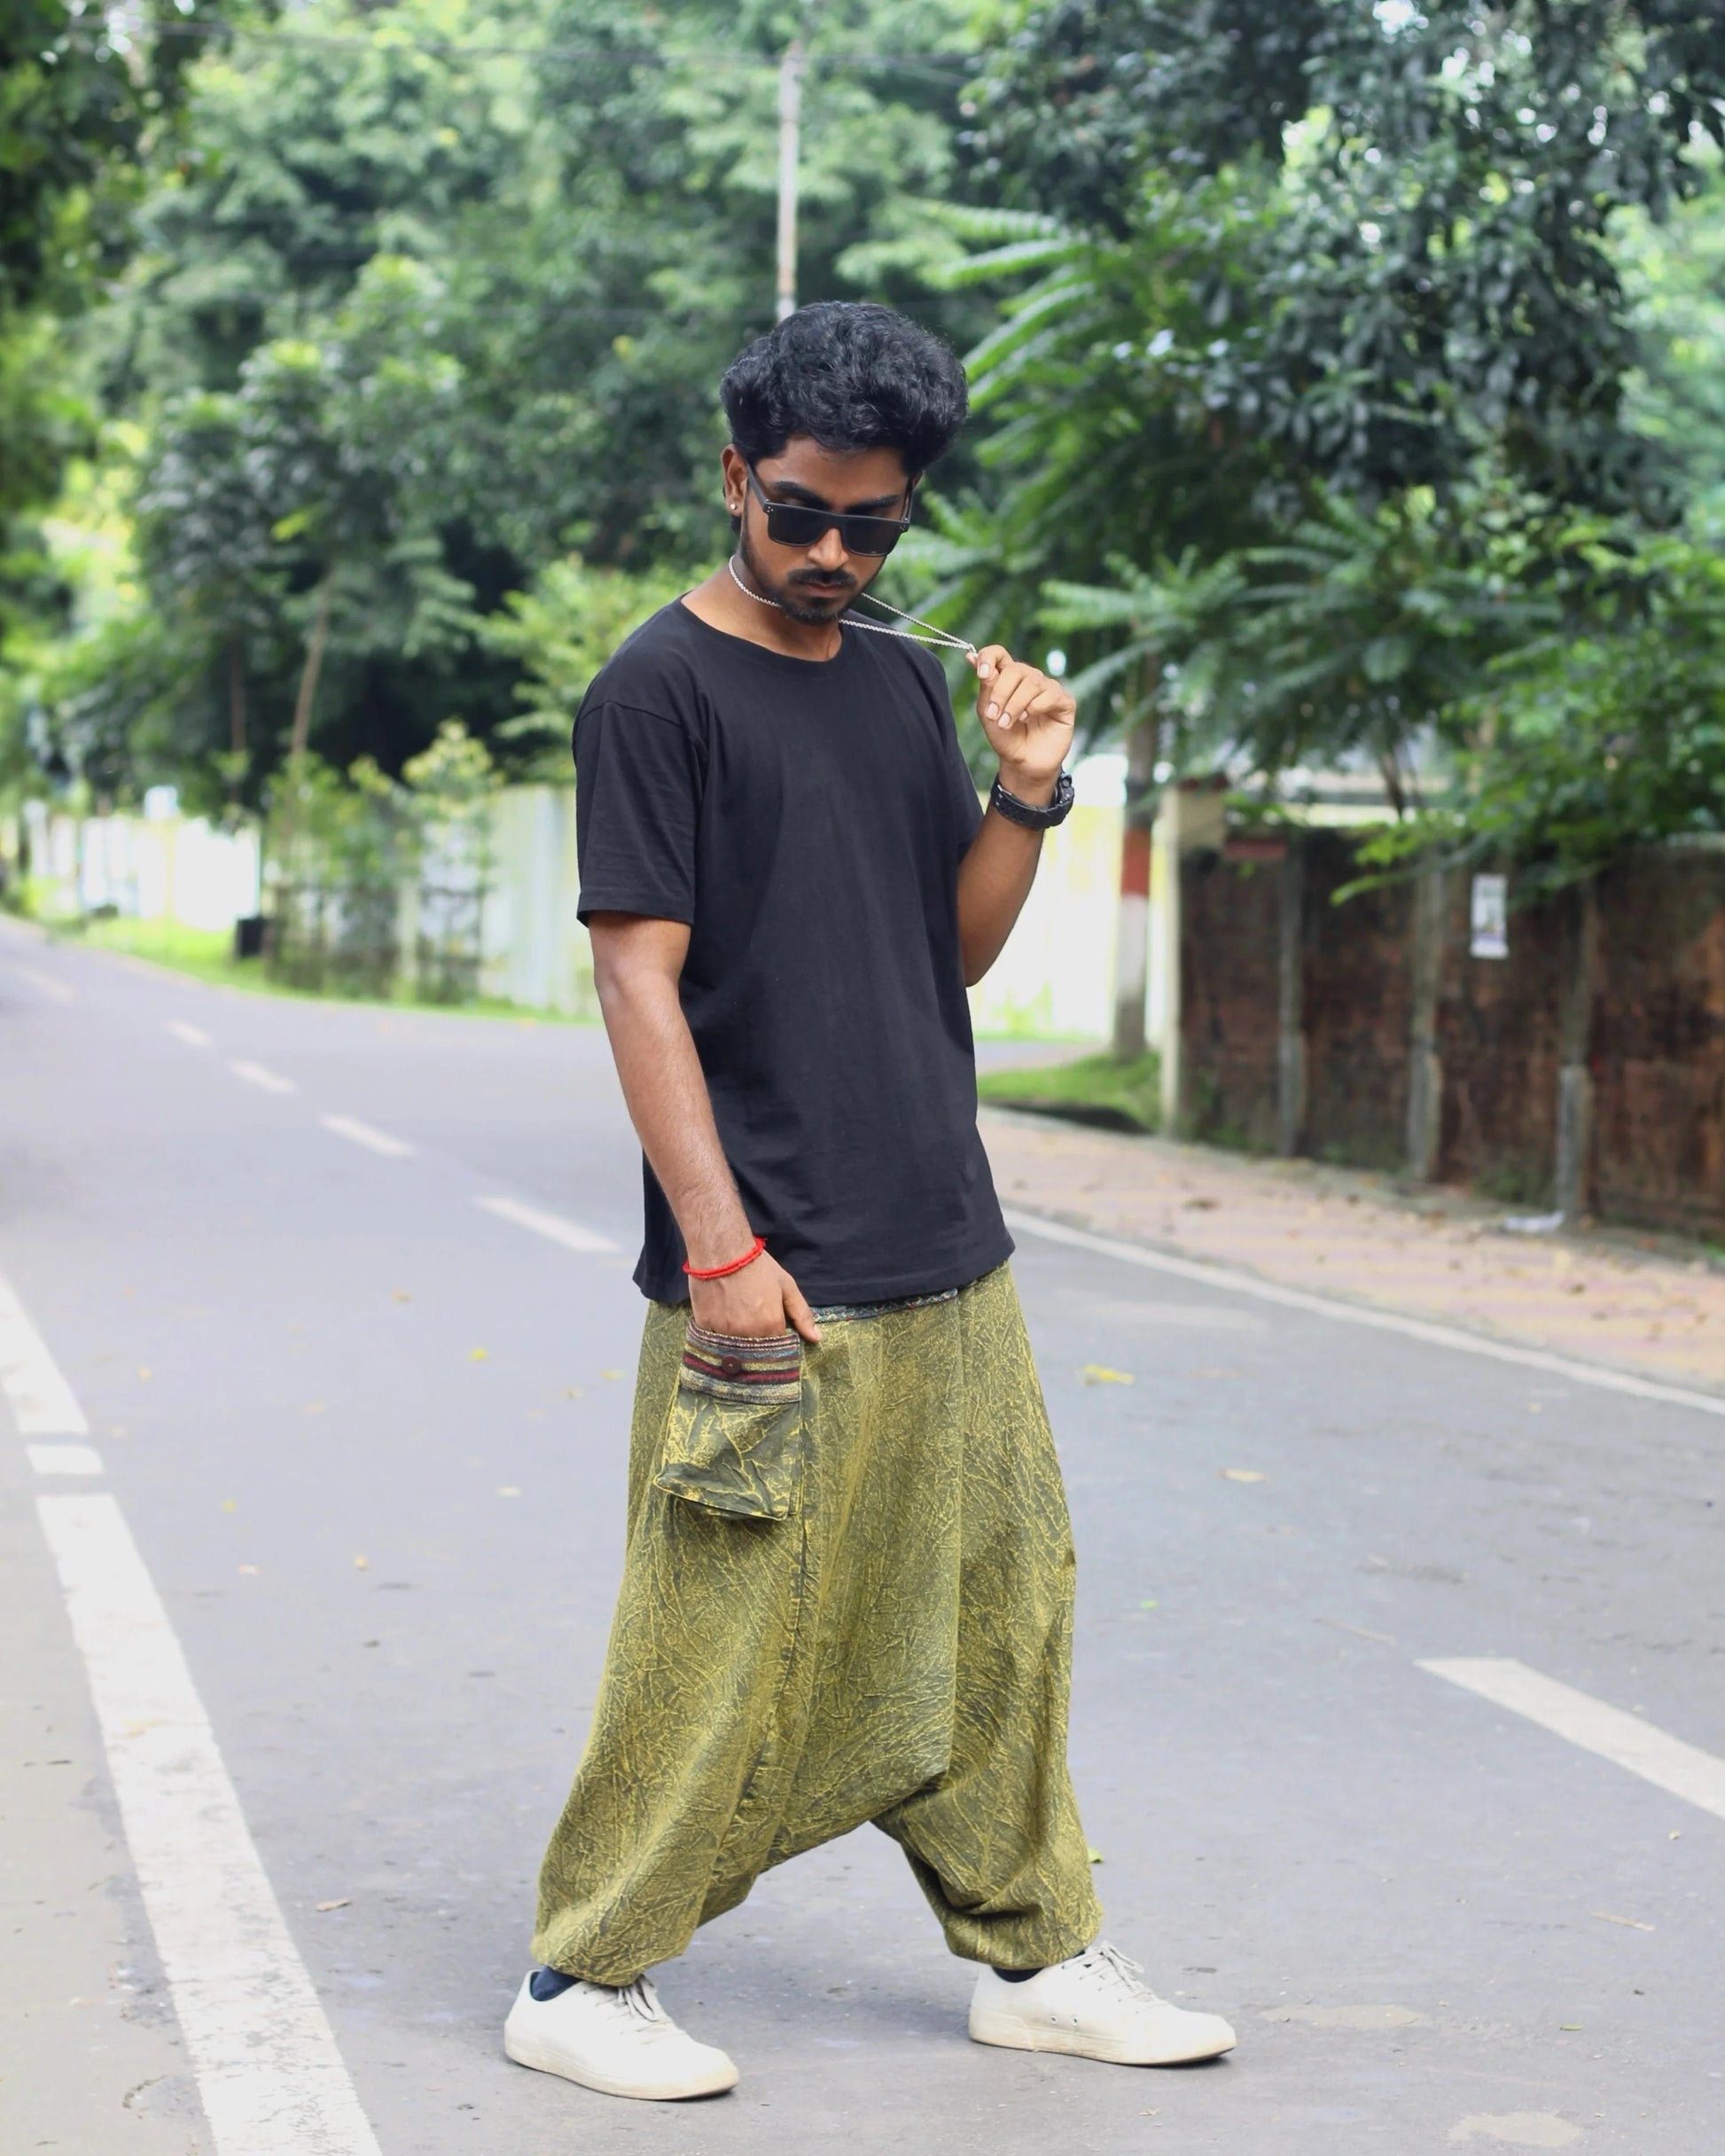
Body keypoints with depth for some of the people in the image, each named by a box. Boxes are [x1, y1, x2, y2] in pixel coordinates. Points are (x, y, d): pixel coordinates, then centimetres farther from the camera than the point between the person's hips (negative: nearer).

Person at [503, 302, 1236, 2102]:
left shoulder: (905, 684, 14)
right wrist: (719, 1242, -17)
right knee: (716, 1648, -4)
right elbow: (638, 976, -12)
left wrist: (1026, 802, -2)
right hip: (776, 1285, -7)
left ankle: (1034, 1954, 25)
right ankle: (582, 1978, 9)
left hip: (948, 1260, 7)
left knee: (993, 1619, 13)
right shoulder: (660, 690, -7)